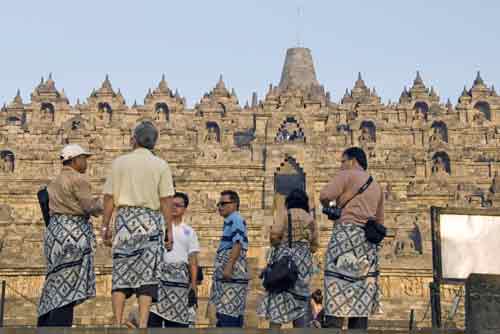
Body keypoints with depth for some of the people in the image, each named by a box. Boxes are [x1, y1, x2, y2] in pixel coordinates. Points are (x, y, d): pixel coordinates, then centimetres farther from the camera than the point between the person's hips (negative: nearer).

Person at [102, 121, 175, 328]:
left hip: (125, 218, 1)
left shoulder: (119, 162, 6)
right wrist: (169, 230, 1)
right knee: (147, 274, 1)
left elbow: (109, 197, 2)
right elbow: (166, 201, -3)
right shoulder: (161, 166, 3)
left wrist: (105, 226, 7)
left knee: (120, 273, 6)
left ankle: (118, 324, 3)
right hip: (151, 220, -1)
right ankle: (142, 325, -4)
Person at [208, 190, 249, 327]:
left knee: (228, 312, -12)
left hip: (232, 275, -10)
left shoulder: (235, 219, -7)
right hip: (228, 276, 10)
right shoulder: (230, 221, 23)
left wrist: (228, 266, -25)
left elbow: (238, 244, -19)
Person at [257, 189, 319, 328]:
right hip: (304, 263, 4)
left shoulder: (285, 213, 2)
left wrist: (278, 246, 7)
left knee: (277, 301, -5)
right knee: (298, 303, 10)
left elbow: (274, 235, -11)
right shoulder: (311, 219, 15)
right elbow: (314, 246, 12)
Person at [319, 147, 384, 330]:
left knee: (337, 294, -12)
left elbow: (325, 195, -12)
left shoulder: (347, 175, 3)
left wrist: (326, 206, 7)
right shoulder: (376, 186, 24)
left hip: (346, 234, -7)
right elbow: (379, 221, 25)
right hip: (368, 240, 7)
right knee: (361, 298, 3)